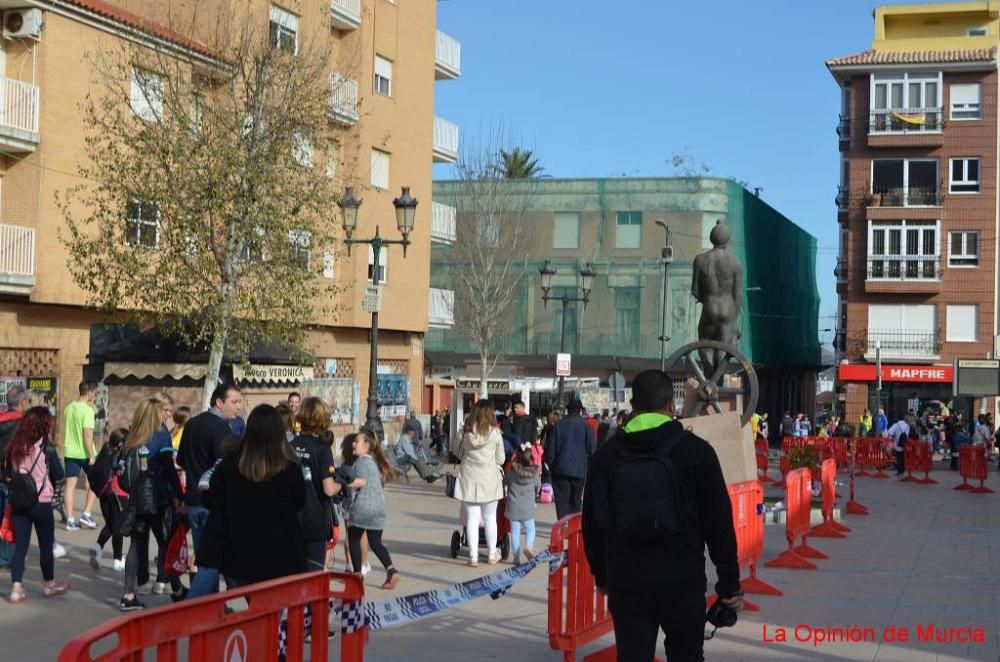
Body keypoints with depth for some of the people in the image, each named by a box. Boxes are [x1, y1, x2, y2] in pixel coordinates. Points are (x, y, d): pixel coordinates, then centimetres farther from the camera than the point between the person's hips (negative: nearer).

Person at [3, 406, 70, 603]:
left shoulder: (13, 446, 0)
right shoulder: (45, 447, -12)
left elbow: (6, 475, 5)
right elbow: (59, 474, -7)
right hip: (42, 503, -3)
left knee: (20, 546, 8)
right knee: (46, 545, 13)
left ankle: (16, 588, 1)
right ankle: (49, 584, 27)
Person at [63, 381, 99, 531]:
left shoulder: (68, 408, 7)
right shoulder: (87, 410, -15)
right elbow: (88, 434, -20)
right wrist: (92, 456, -17)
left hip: (70, 451, 6)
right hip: (84, 453, -6)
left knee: (70, 485, 5)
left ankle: (70, 520, 5)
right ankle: (86, 515, 5)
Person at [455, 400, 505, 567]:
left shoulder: (467, 432, -1)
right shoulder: (495, 433, -5)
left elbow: (460, 455, 6)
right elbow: (500, 459, 1)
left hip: (469, 479, 1)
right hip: (489, 479, -1)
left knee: (472, 518, 4)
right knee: (490, 518, 11)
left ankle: (473, 556, 2)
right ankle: (492, 555, 21)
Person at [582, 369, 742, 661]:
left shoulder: (605, 455, 4)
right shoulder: (696, 450, -5)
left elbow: (592, 524, 11)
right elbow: (719, 522, -4)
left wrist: (601, 575, 24)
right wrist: (730, 583, 3)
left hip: (626, 583, 2)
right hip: (682, 582, -2)